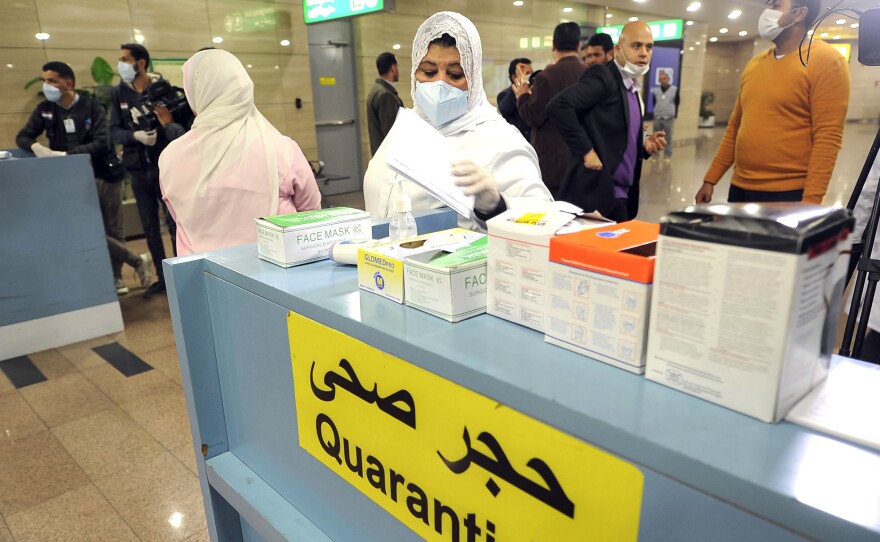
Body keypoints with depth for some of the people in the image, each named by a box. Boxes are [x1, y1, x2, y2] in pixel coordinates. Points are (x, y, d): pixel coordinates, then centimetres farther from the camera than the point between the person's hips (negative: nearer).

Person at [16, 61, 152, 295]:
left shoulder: (92, 107, -7)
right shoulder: (45, 109, 4)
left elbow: (102, 144, -17)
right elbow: (23, 137, 7)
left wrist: (65, 154, -24)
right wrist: (36, 147, -17)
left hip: (106, 174, -3)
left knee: (113, 231, 4)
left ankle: (116, 278, 17)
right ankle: (138, 261, 7)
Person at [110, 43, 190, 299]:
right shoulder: (118, 93, 5)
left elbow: (180, 122, -10)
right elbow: (114, 132, 1)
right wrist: (135, 136, -18)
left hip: (165, 166, -4)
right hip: (138, 170, 4)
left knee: (174, 222, 0)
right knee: (149, 227, 10)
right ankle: (162, 277, 22)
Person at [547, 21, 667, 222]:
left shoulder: (632, 88, 17)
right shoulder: (602, 76, -9)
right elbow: (557, 106, -23)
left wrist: (644, 146, 5)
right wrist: (586, 151, -22)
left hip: (620, 194, 9)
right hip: (597, 192, -9)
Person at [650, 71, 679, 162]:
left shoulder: (674, 89, 0)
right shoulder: (655, 90, 4)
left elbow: (676, 103, 5)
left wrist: (674, 115, 4)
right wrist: (657, 112, 8)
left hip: (669, 118, -2)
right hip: (657, 118, 2)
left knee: (668, 138, 2)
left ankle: (667, 156, 10)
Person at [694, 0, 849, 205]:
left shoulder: (825, 61, -6)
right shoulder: (754, 64, 13)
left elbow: (827, 138, -13)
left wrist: (810, 200, -20)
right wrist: (710, 179, 13)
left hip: (788, 194, -6)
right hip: (740, 188, 6)